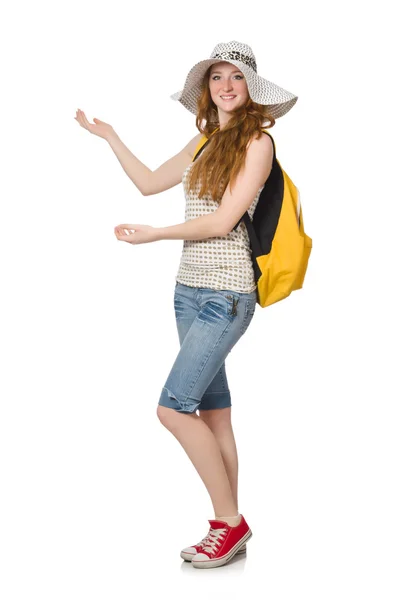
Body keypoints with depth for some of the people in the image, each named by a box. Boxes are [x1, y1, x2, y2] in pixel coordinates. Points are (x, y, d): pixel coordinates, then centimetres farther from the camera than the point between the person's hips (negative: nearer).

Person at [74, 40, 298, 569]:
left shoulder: (258, 141, -6)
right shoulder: (204, 142, 16)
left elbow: (223, 221, -13)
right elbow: (149, 183, 24)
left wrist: (153, 234, -5)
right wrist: (107, 134, 25)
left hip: (226, 293, -7)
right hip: (189, 288, 7)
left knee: (174, 407, -14)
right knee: (214, 409, 7)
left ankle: (230, 520, -1)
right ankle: (229, 529, 14)